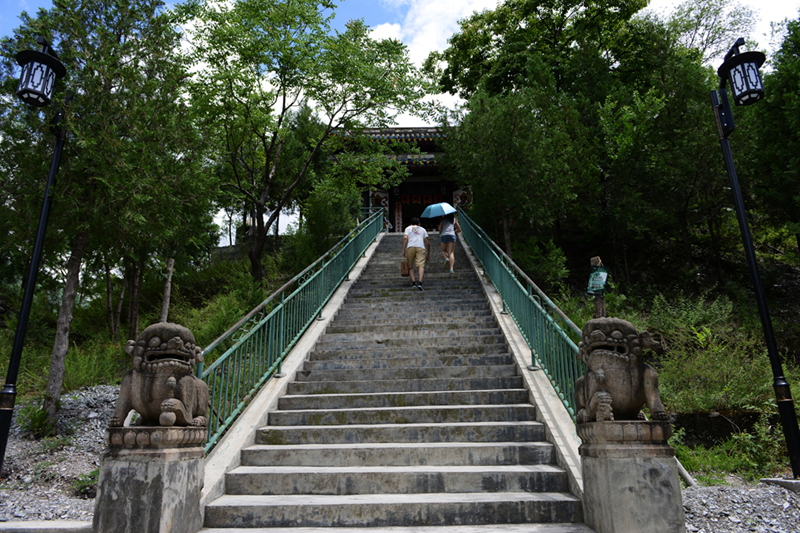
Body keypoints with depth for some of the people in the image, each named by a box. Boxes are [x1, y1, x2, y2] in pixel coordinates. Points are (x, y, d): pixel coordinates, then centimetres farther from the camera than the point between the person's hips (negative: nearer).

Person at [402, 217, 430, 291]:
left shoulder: (408, 228, 25)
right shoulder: (423, 229, 30)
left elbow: (405, 238, 5)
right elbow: (428, 243, 22)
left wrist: (403, 251, 1)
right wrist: (428, 254, 31)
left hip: (410, 247, 0)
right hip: (421, 247, 0)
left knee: (410, 266, 11)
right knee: (421, 265, -14)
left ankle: (413, 282, -3)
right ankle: (420, 282, -31)